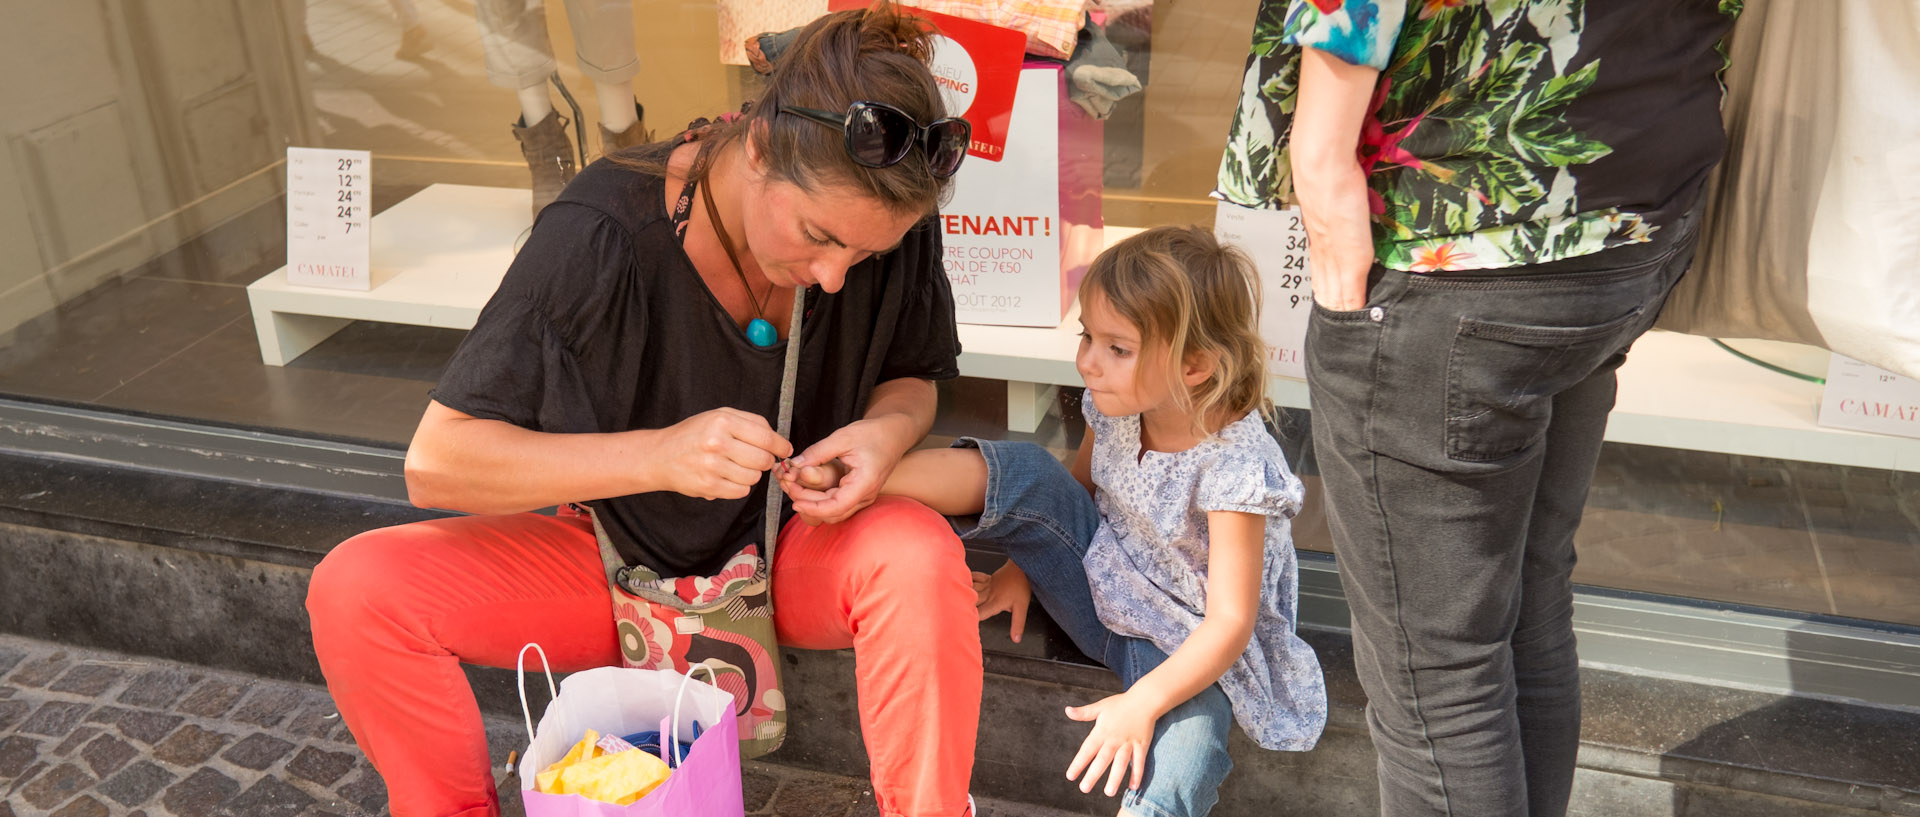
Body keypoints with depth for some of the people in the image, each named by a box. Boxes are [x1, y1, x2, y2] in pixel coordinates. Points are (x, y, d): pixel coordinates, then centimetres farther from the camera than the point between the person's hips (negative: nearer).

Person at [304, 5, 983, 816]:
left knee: (918, 554, -34)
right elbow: (436, 463, -22)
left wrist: (887, 429, -23)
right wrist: (658, 454, -36)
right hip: (622, 564, 0)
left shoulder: (889, 224, -18)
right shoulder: (605, 233, -26)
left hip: (798, 555, 1)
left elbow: (912, 375, 3)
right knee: (355, 588, -21)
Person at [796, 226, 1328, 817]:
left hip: (1188, 652, -5)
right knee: (1026, 474, -17)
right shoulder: (1117, 405, -9)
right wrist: (1025, 563, 3)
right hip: (1100, 584, 5)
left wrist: (1144, 702, -36)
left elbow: (1231, 621, -28)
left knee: (1179, 758, -34)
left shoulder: (1235, 466, -29)